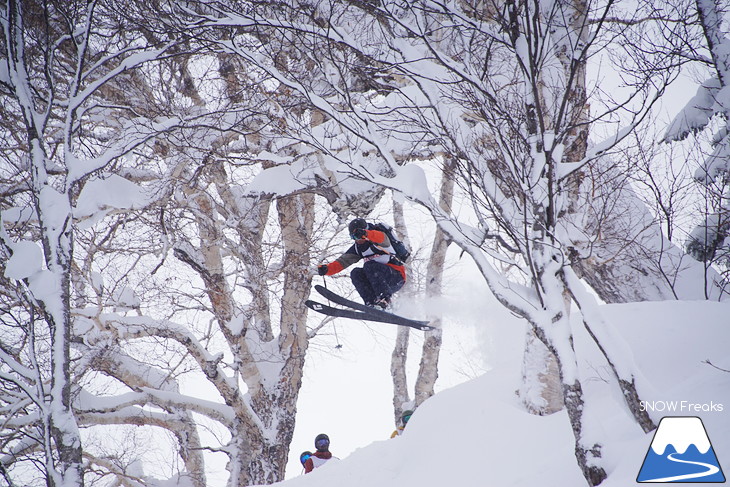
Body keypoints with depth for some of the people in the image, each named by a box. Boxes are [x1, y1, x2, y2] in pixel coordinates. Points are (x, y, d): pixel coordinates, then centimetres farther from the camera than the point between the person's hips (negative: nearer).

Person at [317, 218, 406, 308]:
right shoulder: (357, 248, 10)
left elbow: (382, 238, -36)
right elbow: (343, 261, 2)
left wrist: (365, 233, -55)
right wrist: (327, 269, -16)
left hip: (397, 275, -7)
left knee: (369, 265, -27)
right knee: (356, 273, -14)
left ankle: (384, 298, -36)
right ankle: (372, 303, -27)